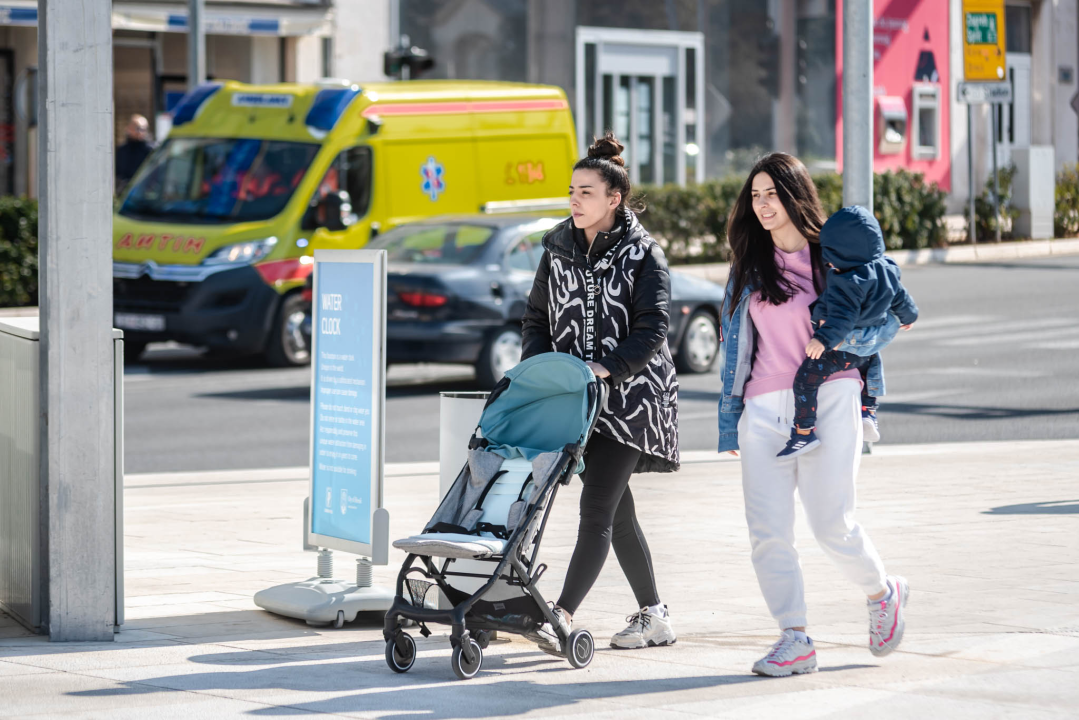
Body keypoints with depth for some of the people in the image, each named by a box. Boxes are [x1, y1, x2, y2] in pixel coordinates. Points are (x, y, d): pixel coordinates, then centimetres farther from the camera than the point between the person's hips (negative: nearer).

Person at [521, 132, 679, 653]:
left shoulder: (642, 255, -6)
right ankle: (653, 617, 20)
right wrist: (538, 365, -2)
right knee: (616, 511, 10)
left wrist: (607, 367, -25)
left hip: (629, 395, -6)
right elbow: (536, 315, 15)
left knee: (597, 507, -13)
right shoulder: (558, 247, 10)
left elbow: (652, 329, -13)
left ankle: (562, 615, -20)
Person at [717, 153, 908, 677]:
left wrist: (869, 406, 7)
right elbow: (735, 348, 18)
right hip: (765, 408, 4)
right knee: (767, 530, -7)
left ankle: (882, 593, 21)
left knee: (831, 524, -7)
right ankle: (794, 639, -1)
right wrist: (730, 425, 15)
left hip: (830, 397, -4)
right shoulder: (749, 267, 15)